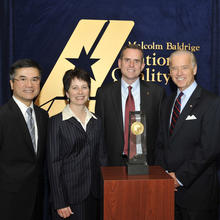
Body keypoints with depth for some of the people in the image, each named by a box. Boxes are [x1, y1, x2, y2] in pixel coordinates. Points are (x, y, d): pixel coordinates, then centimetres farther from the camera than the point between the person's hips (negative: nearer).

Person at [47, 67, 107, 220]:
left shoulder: (96, 122, 8)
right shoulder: (57, 122, -6)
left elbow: (101, 158, 11)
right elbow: (54, 164, -8)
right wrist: (60, 203, -12)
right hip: (70, 195, -4)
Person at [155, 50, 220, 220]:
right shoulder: (169, 102, 12)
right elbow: (161, 142, 12)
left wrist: (180, 177, -15)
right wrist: (165, 173, -2)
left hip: (197, 190, -5)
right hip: (168, 187, 6)